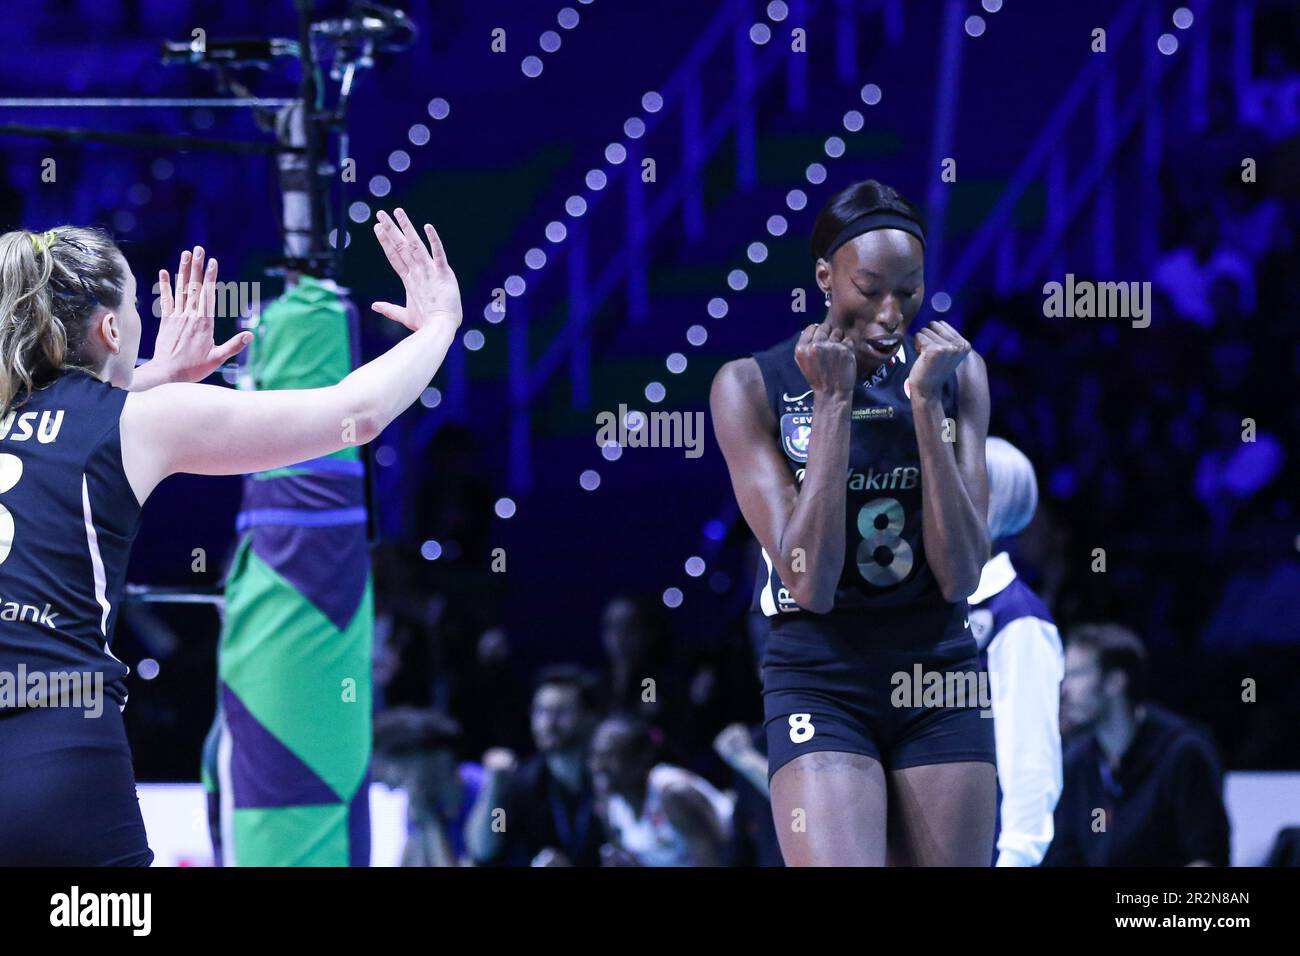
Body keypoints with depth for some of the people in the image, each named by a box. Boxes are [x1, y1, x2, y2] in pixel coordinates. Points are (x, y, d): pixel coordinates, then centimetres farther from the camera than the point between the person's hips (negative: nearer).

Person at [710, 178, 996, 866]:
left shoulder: (955, 373, 3)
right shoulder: (751, 387, -5)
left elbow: (960, 576, -6)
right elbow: (810, 584, -14)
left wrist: (925, 403, -12)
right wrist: (833, 402, -15)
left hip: (941, 681, 3)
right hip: (822, 685, -3)